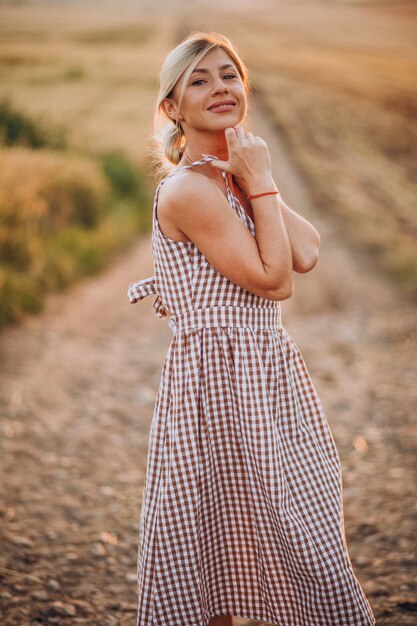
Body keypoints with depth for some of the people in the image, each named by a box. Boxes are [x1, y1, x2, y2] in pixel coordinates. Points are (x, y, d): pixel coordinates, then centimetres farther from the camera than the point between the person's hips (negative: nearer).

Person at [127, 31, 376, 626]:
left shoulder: (234, 174, 13)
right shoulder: (187, 187, -14)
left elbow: (305, 254, -1)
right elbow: (272, 278, -16)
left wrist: (258, 180, -5)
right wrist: (261, 180, -10)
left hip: (269, 373, 9)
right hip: (220, 377, -9)